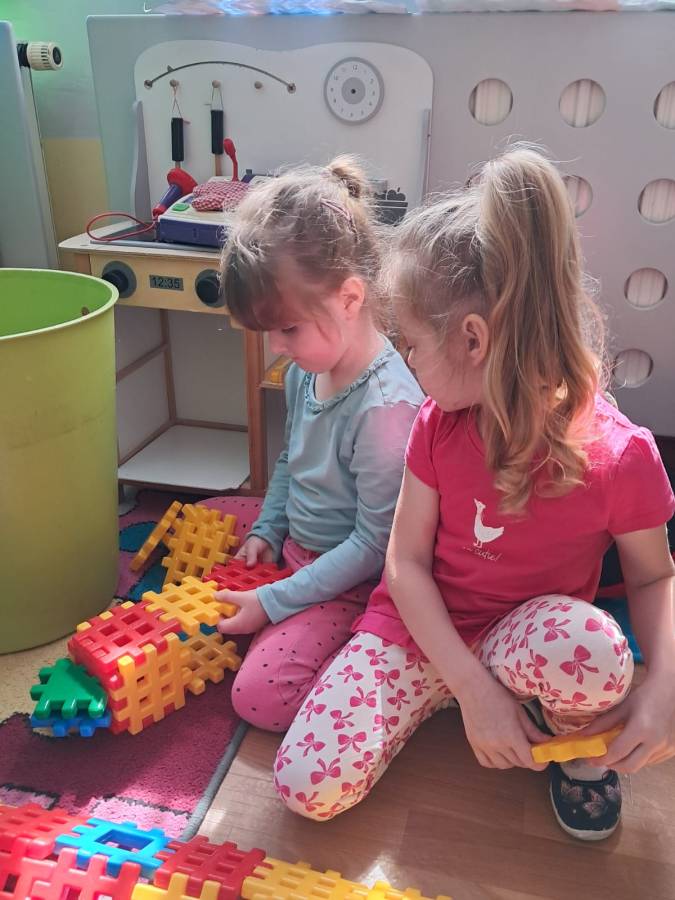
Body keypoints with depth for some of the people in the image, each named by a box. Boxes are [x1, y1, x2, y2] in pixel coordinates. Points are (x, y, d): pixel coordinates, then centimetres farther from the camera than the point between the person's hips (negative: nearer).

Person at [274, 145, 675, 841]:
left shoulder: (619, 453, -19)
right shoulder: (439, 423, -10)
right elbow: (406, 562, -8)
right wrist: (472, 687, -18)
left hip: (527, 642, -1)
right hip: (420, 630, 2)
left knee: (588, 643, -37)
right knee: (309, 786, -13)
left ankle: (582, 747, 0)